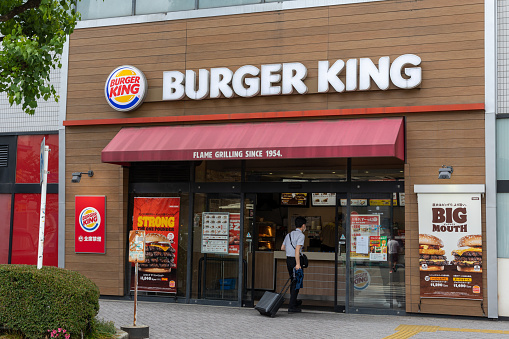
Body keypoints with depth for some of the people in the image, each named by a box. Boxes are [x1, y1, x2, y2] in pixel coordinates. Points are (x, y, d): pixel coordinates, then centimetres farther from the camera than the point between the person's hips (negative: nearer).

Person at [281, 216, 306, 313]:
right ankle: (292, 307, -4)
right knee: (296, 283, -2)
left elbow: (282, 248, 19)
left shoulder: (289, 234, 13)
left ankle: (294, 301, 37)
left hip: (288, 259, 8)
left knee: (293, 281, 22)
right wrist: (298, 264, -24)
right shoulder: (301, 235, -11)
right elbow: (297, 249, -21)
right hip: (295, 259, -8)